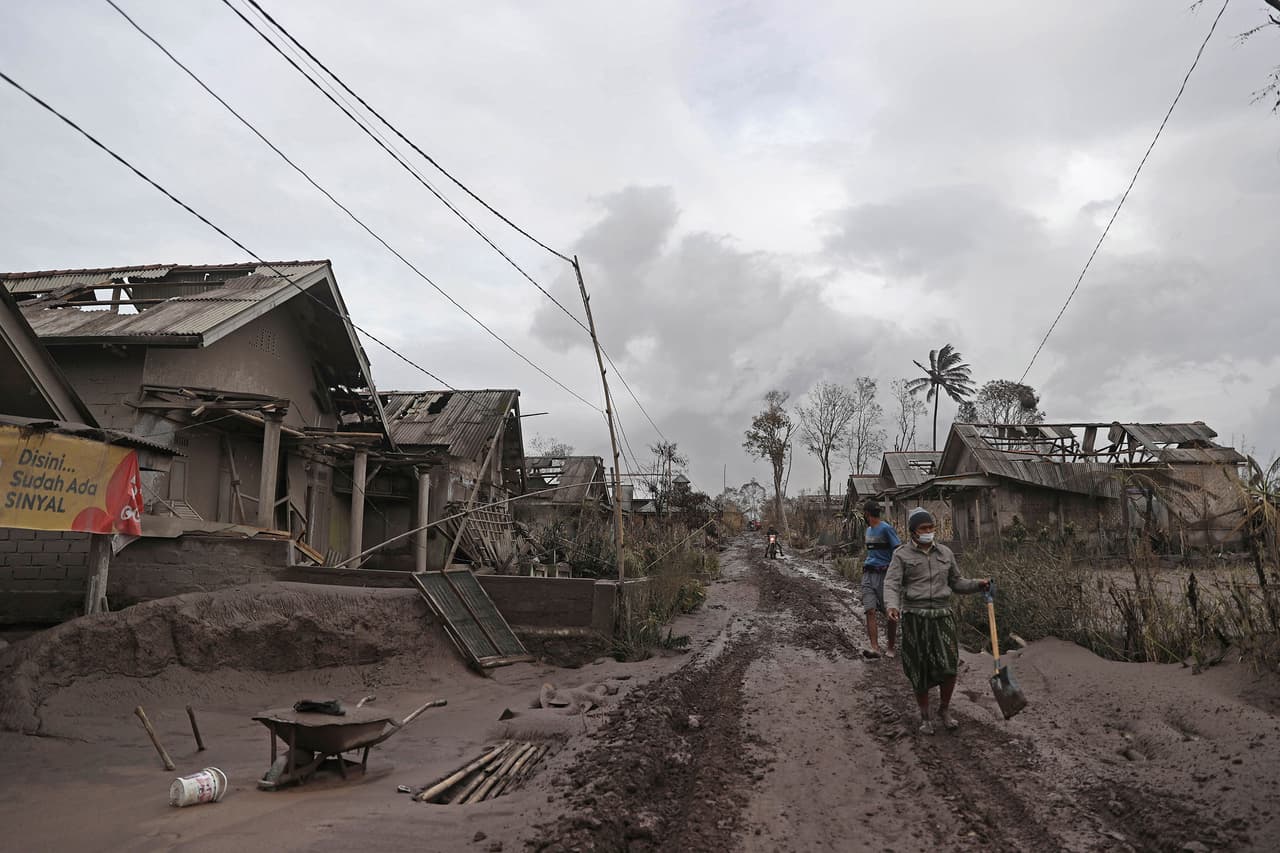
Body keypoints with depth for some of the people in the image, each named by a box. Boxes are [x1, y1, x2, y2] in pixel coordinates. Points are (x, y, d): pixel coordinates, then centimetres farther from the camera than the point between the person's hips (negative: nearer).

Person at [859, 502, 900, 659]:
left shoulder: (886, 528, -8)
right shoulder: (868, 530, 17)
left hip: (884, 574, -6)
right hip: (868, 574, 7)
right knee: (870, 611, -9)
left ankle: (891, 647, 16)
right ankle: (875, 648, -15)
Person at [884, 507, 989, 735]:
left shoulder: (945, 553, 11)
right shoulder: (902, 555, -2)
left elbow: (956, 583, 18)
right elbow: (892, 585, -12)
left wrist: (978, 584, 2)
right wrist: (892, 606, -30)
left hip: (942, 615, 3)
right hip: (915, 617, -2)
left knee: (949, 666, -8)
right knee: (919, 670, 4)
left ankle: (944, 709, 18)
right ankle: (924, 716, 23)